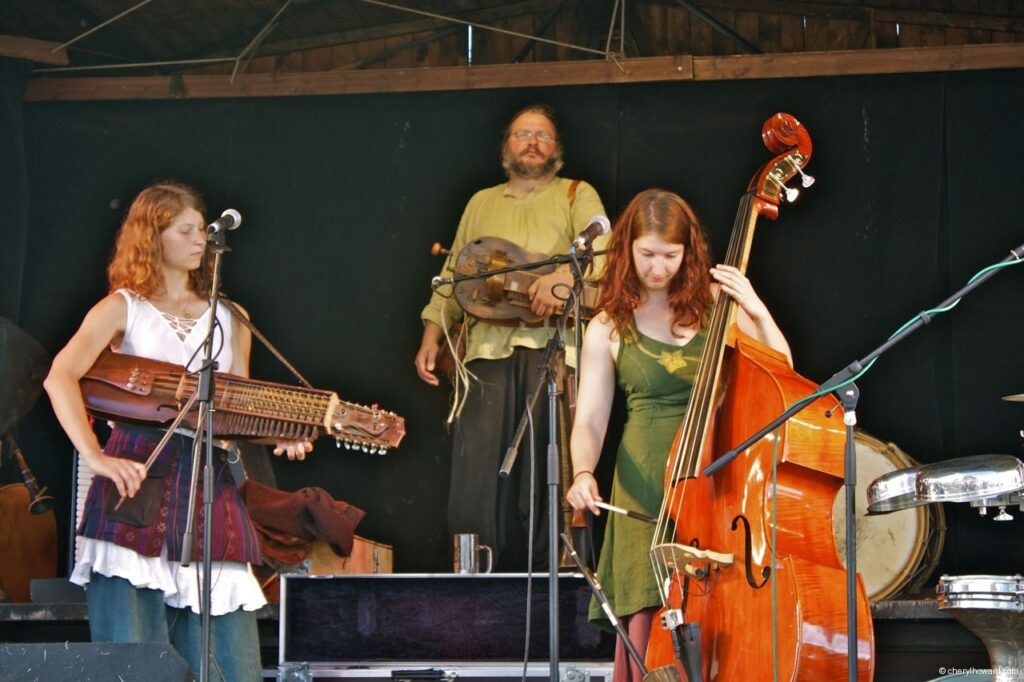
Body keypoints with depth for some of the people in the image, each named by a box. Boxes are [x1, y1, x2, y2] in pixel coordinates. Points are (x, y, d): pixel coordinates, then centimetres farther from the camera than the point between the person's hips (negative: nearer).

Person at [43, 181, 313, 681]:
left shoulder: (228, 320, 20)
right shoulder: (122, 308, 7)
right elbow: (60, 377, -8)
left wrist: (276, 437, -3)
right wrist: (94, 456, -21)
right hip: (136, 477, -3)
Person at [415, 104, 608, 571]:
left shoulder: (576, 195, 15)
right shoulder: (481, 203, 27)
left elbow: (600, 250, -3)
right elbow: (453, 274, 27)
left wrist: (564, 276, -24)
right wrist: (432, 334, 15)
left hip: (553, 345, -3)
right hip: (488, 348, 3)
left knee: (549, 469, -11)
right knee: (477, 473, -6)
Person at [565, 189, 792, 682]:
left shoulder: (714, 306, 8)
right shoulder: (607, 330, 6)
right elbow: (589, 419, 2)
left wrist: (758, 312, -8)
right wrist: (583, 473, -17)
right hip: (648, 492, -1)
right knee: (651, 631, -8)